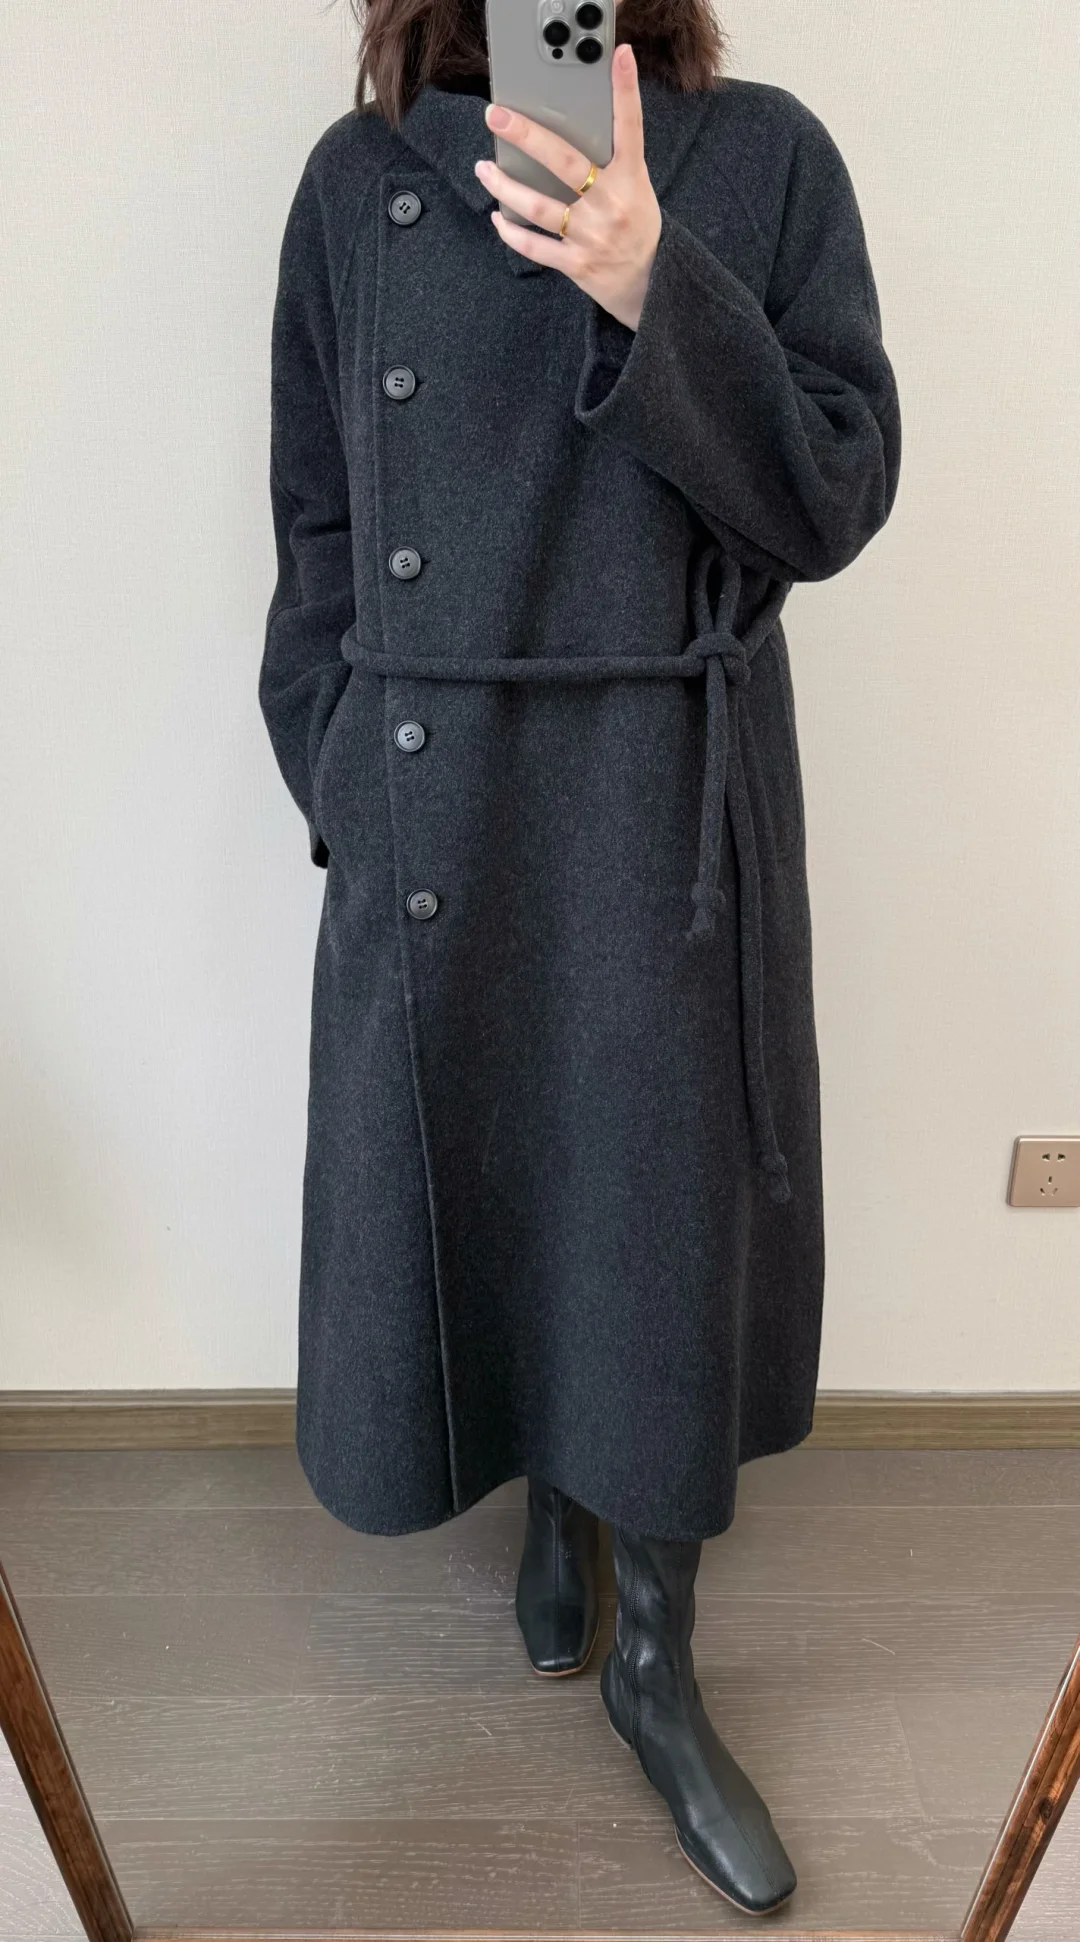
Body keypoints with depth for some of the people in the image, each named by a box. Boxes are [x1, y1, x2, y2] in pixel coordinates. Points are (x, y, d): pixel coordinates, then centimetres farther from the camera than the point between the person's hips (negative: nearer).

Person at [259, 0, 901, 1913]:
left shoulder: (765, 155, 3)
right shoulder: (356, 181, 7)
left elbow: (835, 498, -5)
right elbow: (318, 532, 7)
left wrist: (653, 288, -18)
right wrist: (344, 795, 1)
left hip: (671, 807, -1)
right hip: (428, 809, 2)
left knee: (662, 1220, 8)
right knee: (478, 1191, 12)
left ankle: (657, 1667, 32)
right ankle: (549, 1505, 45)